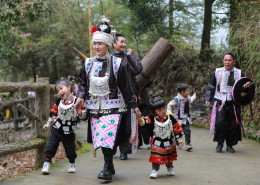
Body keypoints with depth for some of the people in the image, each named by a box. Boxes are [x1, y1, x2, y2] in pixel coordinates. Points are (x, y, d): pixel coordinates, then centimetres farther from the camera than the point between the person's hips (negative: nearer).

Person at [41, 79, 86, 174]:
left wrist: (80, 113, -27)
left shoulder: (76, 101, -11)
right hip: (57, 129, 2)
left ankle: (72, 164, 33)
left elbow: (83, 115, -6)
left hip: (69, 131, -2)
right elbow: (53, 113, 11)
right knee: (51, 146, -3)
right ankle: (46, 163, 5)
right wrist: (48, 124, 15)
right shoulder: (59, 102, -2)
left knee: (70, 149, 11)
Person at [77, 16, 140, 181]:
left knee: (108, 135, -17)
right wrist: (81, 97, -5)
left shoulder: (117, 64, -4)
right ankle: (110, 167, 21)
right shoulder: (88, 64, 7)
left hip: (112, 106, -4)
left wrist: (133, 105, 3)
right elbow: (83, 84, 13)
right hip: (94, 107, 4)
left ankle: (107, 169, -12)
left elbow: (126, 87, 0)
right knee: (100, 138, 8)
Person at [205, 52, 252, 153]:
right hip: (220, 103, -1)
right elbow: (210, 87, 14)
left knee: (233, 125, 1)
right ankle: (219, 143, 4)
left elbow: (243, 86, 12)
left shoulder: (239, 73, 8)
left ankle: (230, 145, 16)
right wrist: (208, 99, 5)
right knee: (220, 123, -15)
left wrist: (246, 87, -12)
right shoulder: (217, 72, 9)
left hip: (234, 104, 1)